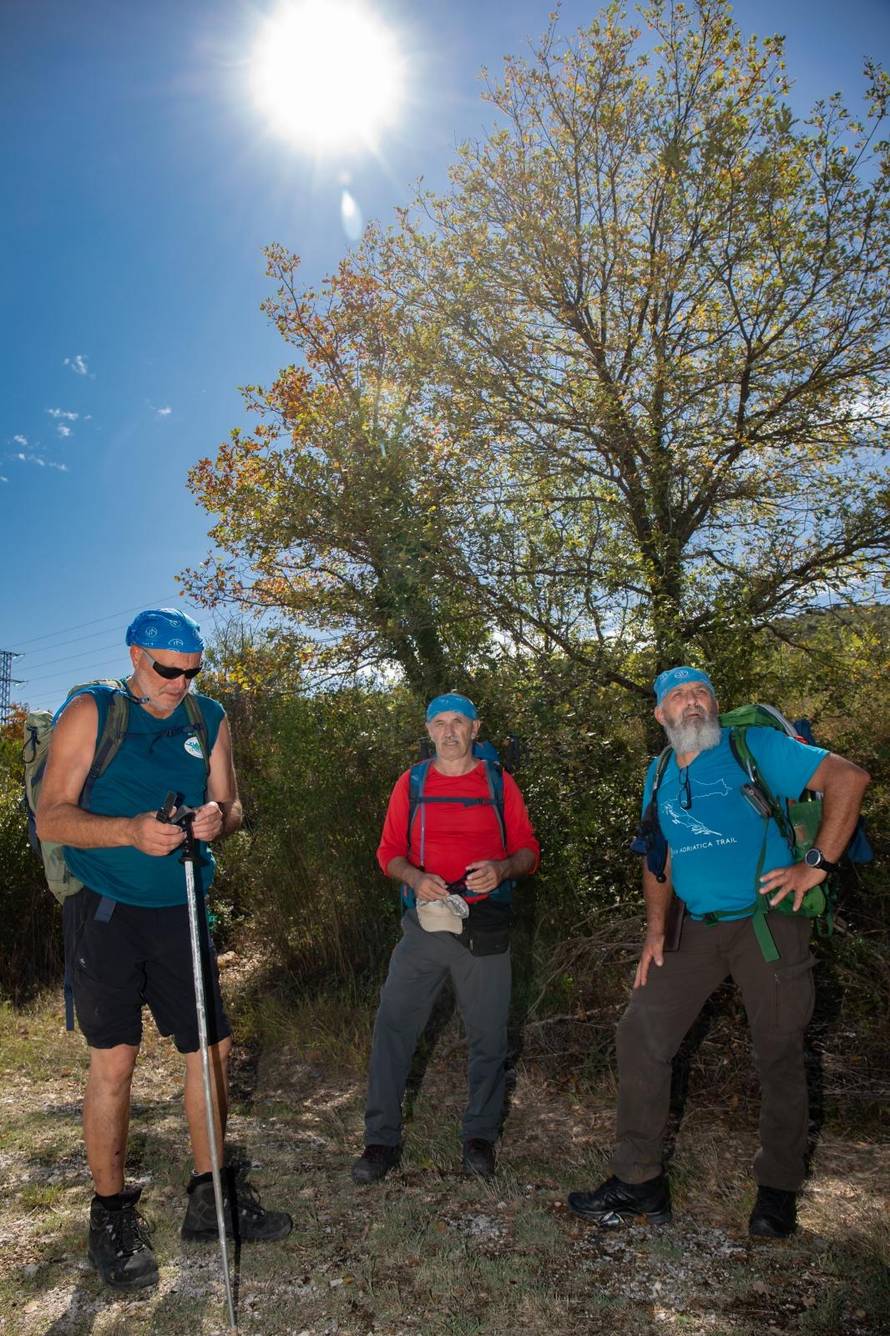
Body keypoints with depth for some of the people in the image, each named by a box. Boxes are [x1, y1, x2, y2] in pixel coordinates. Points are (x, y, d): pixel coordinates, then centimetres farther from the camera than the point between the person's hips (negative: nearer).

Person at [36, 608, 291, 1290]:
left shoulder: (210, 719, 6)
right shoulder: (90, 712, -6)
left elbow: (231, 805, 10)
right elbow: (51, 817, -10)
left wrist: (218, 818, -15)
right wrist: (132, 831, -26)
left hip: (180, 909, 4)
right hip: (106, 909, -4)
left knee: (213, 1046, 7)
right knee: (115, 1055, -3)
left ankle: (210, 1194, 26)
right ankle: (112, 1213, 18)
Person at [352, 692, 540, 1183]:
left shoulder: (499, 783, 5)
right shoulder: (411, 783, 6)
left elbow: (528, 850, 5)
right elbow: (388, 851, 6)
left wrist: (502, 869, -16)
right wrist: (415, 877, -14)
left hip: (485, 928, 0)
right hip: (425, 922, 1)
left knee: (487, 1034, 7)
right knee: (392, 1026, -1)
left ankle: (480, 1135, 28)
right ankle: (382, 1139, 15)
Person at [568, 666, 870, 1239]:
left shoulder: (754, 746, -8)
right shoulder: (660, 775, 10)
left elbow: (849, 777, -13)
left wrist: (819, 864, -17)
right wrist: (656, 929, 8)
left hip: (768, 922, -5)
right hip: (699, 929, 5)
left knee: (779, 1055, 6)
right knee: (641, 1033, -1)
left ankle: (779, 1190, 29)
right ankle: (638, 1181, 13)